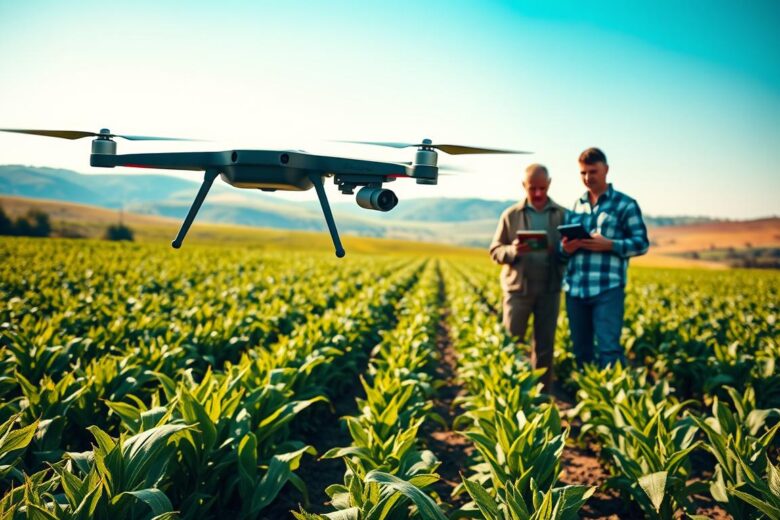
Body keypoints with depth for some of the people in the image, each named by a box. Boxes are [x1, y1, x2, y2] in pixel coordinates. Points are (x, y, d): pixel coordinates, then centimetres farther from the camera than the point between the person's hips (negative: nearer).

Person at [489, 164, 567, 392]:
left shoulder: (563, 215, 4)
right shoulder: (510, 215, 3)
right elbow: (495, 251, 2)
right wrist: (513, 251, -19)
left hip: (549, 289, 1)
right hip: (518, 288, -1)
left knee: (545, 346, 9)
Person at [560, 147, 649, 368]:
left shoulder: (625, 204, 4)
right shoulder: (576, 206, 18)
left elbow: (641, 243, -1)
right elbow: (563, 245, 19)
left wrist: (608, 245, -17)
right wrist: (566, 248, -6)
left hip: (608, 288, -5)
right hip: (574, 288, 5)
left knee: (608, 349, -9)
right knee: (581, 350, 11)